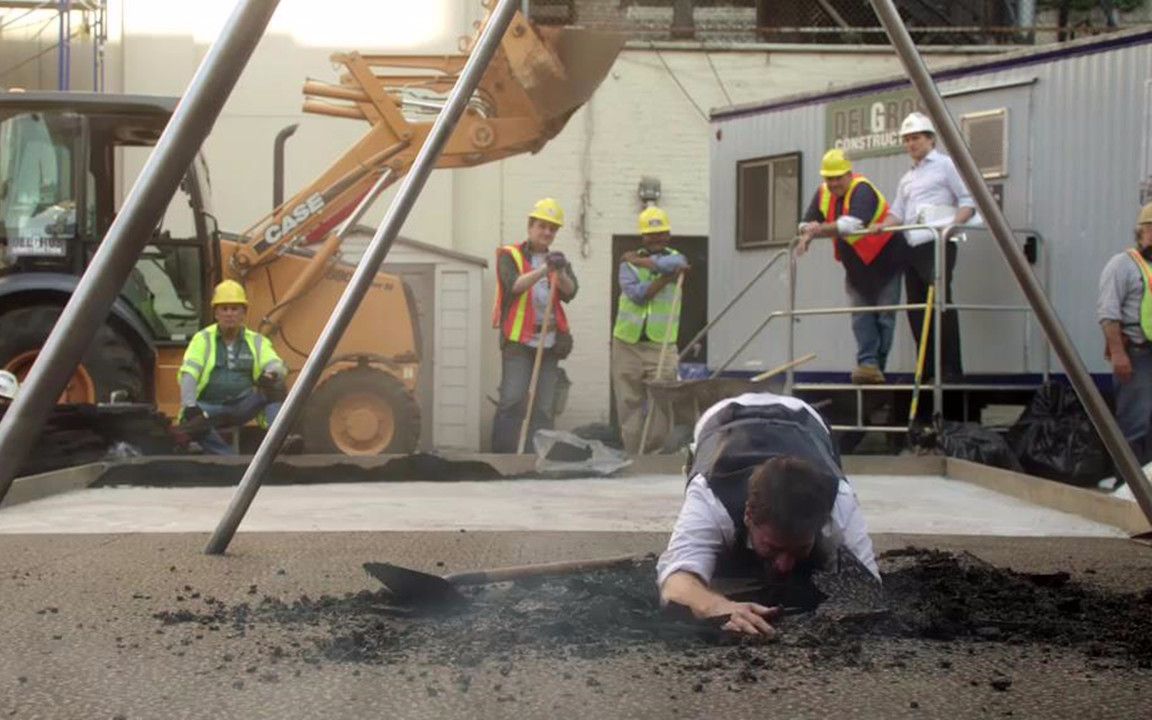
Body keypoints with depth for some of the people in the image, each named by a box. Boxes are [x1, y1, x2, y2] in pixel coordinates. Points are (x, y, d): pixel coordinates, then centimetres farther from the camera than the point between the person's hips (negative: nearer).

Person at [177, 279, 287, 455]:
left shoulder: (256, 341, 12)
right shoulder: (203, 339, 8)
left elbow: (278, 366, -2)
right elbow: (188, 373, -5)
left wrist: (271, 375, -30)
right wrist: (190, 406, -23)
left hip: (244, 407, 2)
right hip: (209, 407, -1)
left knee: (275, 387, -25)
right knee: (190, 422, -36)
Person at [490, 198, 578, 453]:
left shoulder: (558, 260, 18)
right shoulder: (510, 256, 5)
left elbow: (570, 292, -1)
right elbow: (515, 285, -15)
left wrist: (560, 272, -21)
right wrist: (543, 270, -29)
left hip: (550, 341, 4)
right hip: (518, 339, -4)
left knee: (543, 408, 4)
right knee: (512, 401, -11)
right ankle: (501, 456, -8)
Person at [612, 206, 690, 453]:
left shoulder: (676, 258, 8)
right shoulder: (628, 263, 9)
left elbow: (669, 264, -19)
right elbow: (636, 293, -10)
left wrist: (638, 260, -7)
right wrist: (666, 278, -13)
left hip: (661, 344, -1)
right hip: (627, 343, 1)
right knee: (629, 405, 1)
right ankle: (633, 456, 7)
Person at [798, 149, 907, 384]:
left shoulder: (862, 190, -24)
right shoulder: (823, 193, -1)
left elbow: (851, 224, -40)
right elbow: (808, 223, -2)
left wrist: (820, 229, -35)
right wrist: (806, 237, -25)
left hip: (885, 260, -7)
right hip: (856, 266, 7)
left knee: (884, 316, 0)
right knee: (861, 316, 0)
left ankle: (876, 365, 4)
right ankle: (867, 363, -4)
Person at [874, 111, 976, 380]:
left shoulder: (945, 165, 6)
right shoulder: (907, 179, 26)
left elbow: (968, 201, -1)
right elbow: (897, 213, 21)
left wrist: (954, 224, -20)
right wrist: (882, 226, 0)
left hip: (936, 244, -7)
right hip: (912, 246, 7)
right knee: (916, 308, 4)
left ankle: (951, 369, -13)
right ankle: (928, 368, 9)